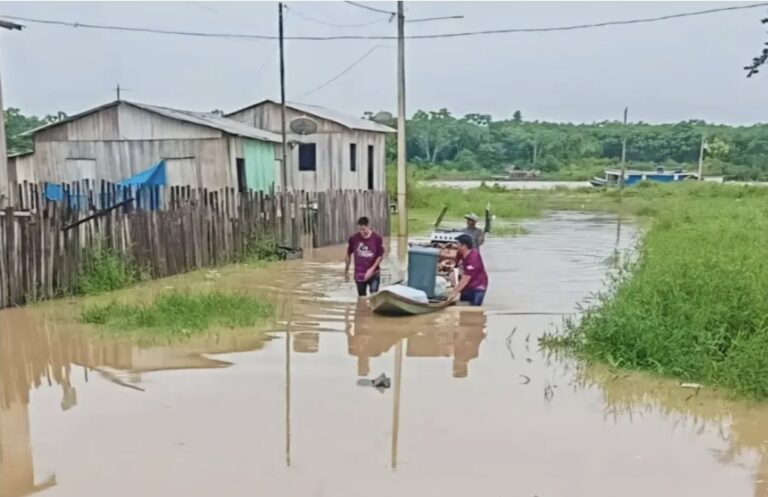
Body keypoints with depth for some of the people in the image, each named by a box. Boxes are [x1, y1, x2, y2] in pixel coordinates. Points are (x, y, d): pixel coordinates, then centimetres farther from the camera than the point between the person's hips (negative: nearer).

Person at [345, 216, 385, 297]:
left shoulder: (377, 238, -10)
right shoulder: (353, 238, -6)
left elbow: (380, 256, -6)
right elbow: (349, 255, 7)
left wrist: (372, 269, -16)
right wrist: (346, 271, 11)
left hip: (373, 273, -2)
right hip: (359, 274, 2)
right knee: (362, 298, 11)